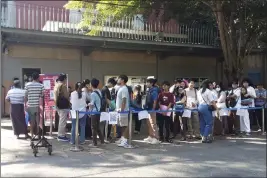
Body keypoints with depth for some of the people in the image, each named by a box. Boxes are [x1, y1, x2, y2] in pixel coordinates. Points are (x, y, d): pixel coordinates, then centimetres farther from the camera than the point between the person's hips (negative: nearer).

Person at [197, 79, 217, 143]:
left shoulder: (199, 91, 13)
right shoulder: (208, 91, -9)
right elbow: (212, 101, -11)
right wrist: (216, 108, -8)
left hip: (200, 107, 8)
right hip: (206, 107, -8)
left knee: (202, 123, 11)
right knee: (209, 123, -3)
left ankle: (203, 136, 15)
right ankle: (205, 137, -6)